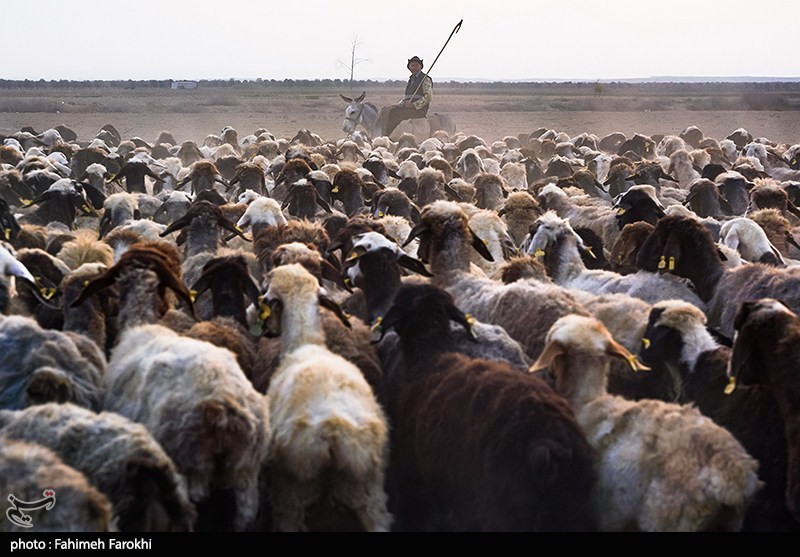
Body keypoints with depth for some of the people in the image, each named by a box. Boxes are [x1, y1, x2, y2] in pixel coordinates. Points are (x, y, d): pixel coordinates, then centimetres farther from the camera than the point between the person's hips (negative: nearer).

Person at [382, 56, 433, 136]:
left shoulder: (425, 79, -3)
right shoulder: (411, 79, 23)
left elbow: (429, 96, -14)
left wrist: (414, 105, -19)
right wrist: (399, 104, 9)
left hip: (419, 109, -8)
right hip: (407, 105, 8)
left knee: (394, 113, -25)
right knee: (388, 110, -7)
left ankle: (387, 135, -23)